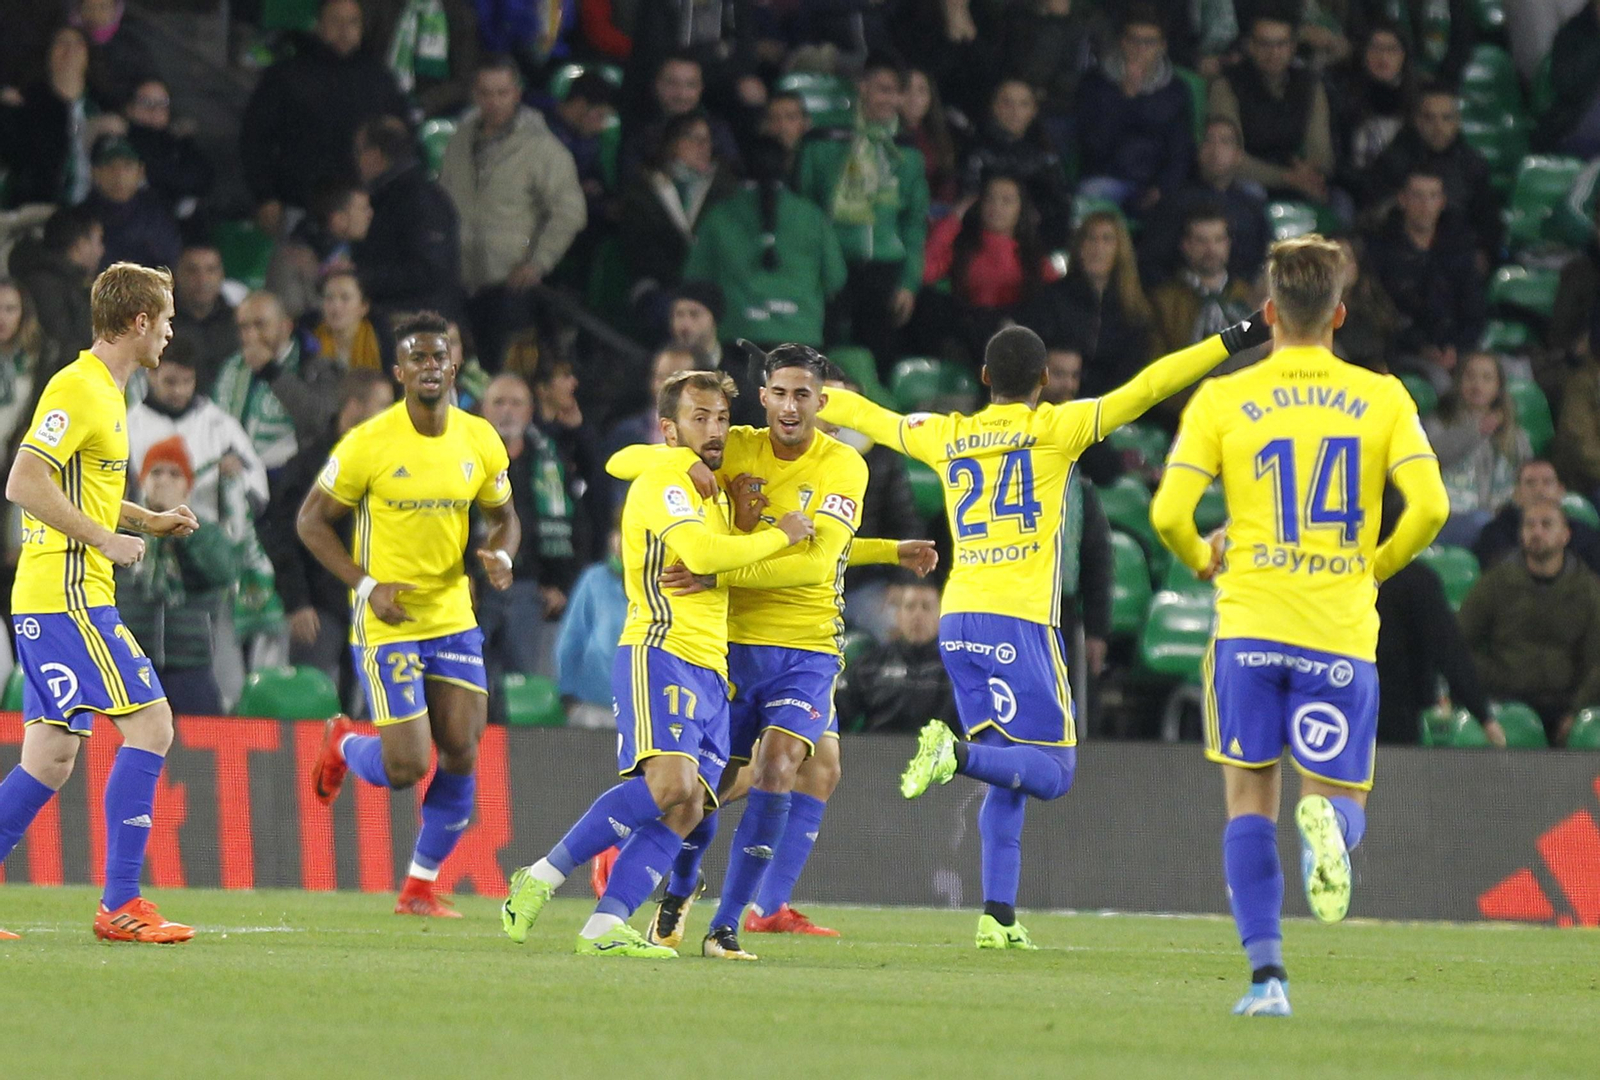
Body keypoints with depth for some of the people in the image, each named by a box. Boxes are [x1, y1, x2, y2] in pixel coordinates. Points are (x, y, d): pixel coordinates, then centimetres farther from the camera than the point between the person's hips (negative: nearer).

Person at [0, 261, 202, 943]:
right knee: (150, 725, -10)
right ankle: (120, 906, -10)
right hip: (67, 596, -10)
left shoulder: (104, 390, 18)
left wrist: (149, 520, 19)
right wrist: (106, 539, -18)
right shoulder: (77, 388, -13)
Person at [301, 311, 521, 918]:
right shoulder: (369, 444, -12)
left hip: (453, 618, 5)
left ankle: (420, 888, 15)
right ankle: (343, 746, 27)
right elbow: (312, 520, -5)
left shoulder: (480, 441, 1)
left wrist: (501, 556, -8)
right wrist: (367, 585, -15)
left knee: (461, 758, -1)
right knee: (406, 767, -8)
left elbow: (502, 514, 15)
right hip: (386, 624, -4)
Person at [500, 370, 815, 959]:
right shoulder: (665, 480, -4)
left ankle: (604, 928, -13)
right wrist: (778, 536, -8)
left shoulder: (708, 490, 26)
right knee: (669, 784, -26)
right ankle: (542, 877, -19)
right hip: (661, 655, -9)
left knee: (688, 810, -7)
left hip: (709, 672, 9)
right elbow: (702, 554, -20)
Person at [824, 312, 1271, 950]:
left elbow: (870, 417, 27)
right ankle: (958, 754, -30)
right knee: (1051, 772, -4)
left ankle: (998, 915, 2)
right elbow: (1142, 391, -4)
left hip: (957, 626, 5)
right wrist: (1228, 345, -3)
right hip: (1019, 620, -5)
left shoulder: (946, 437, 12)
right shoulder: (1056, 429, 0)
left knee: (1008, 781, 11)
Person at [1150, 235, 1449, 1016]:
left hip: (1251, 625, 0)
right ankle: (1326, 823, -29)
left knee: (1249, 802, 9)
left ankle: (1267, 974, -3)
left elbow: (1169, 512, -6)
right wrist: (1378, 566, 13)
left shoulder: (1222, 400, 2)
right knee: (1341, 801, 10)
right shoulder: (1382, 398, 4)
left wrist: (1202, 560, 16)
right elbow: (1429, 505, -6)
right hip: (1341, 631, 0)